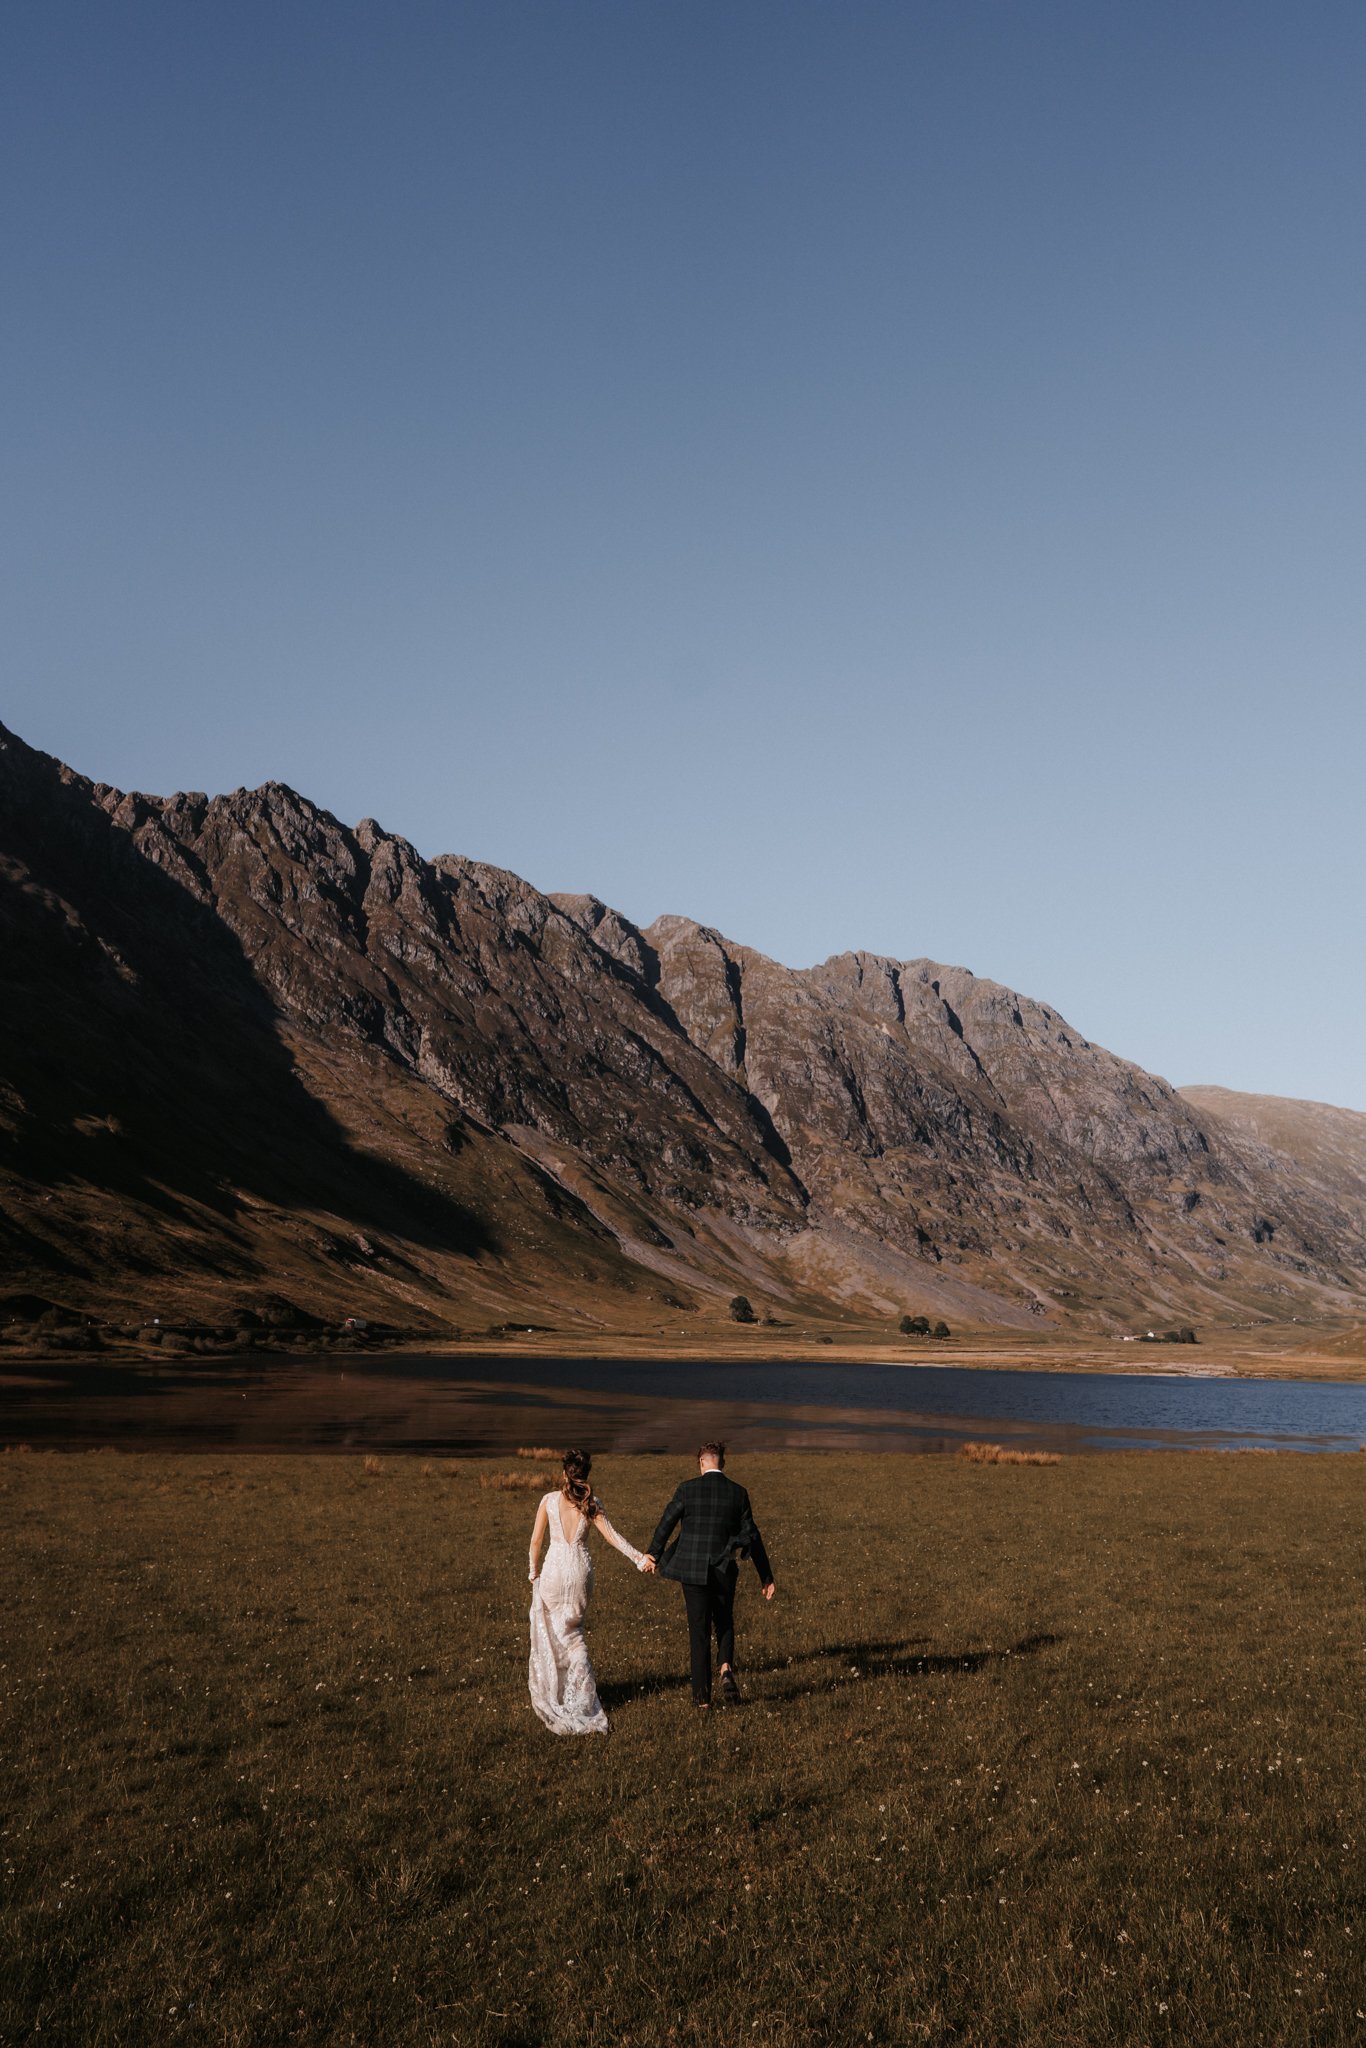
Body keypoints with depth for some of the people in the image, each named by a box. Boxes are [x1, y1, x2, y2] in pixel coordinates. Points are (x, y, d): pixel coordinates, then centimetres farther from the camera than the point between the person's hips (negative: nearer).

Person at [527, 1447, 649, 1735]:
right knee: (572, 1628, 20)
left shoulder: (549, 1500, -6)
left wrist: (533, 1571, 14)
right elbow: (610, 1534, -11)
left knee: (559, 1632, 13)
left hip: (555, 1568, -2)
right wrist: (637, 1557, -10)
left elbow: (536, 1540, 1)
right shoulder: (591, 1503, -4)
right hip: (581, 1569, 2)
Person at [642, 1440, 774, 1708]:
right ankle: (726, 1669, -5)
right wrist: (766, 1577, 8)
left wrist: (652, 1554, 19)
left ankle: (702, 1694, 10)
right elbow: (752, 1537, 1)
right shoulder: (738, 1493, -2)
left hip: (692, 1570, -1)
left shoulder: (687, 1489, -7)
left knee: (699, 1631, 8)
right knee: (724, 1624, 20)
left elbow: (666, 1523, 3)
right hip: (723, 1571, 1)